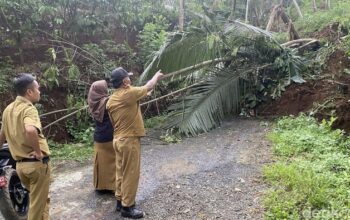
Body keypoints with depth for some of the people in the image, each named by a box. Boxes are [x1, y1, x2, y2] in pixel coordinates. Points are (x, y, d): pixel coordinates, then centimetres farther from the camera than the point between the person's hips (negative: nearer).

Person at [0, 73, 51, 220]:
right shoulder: (28, 108, -17)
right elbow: (30, 130, -39)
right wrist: (38, 151, -25)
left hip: (20, 164, 8)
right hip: (36, 163, -7)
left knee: (37, 199, 27)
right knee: (38, 204, 9)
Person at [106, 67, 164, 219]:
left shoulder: (111, 100, 5)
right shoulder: (129, 94, -17)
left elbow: (113, 122, 13)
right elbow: (148, 87, -2)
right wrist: (157, 76, 16)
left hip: (118, 140, 8)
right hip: (129, 141, -8)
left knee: (121, 172, 17)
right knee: (130, 174, 2)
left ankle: (120, 201, 29)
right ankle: (127, 207, 11)